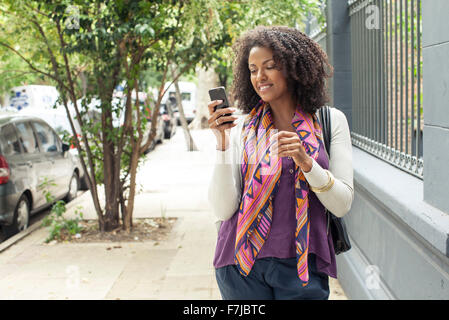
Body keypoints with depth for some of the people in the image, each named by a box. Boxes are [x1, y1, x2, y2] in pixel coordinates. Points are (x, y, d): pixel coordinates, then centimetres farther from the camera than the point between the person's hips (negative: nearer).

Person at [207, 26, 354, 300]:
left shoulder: (330, 121, 2)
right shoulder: (241, 127, 1)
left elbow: (343, 205, -3)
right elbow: (223, 209, -6)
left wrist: (305, 161, -18)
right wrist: (222, 142, -15)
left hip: (302, 266, 0)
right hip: (241, 265, 1)